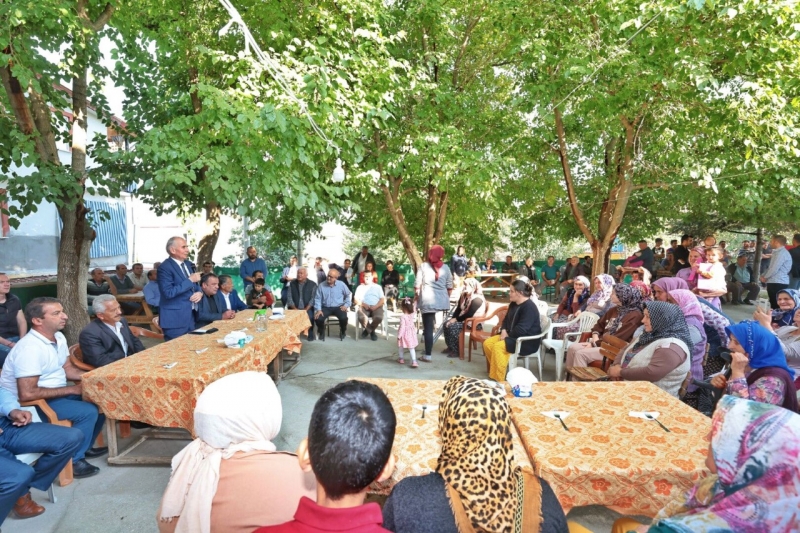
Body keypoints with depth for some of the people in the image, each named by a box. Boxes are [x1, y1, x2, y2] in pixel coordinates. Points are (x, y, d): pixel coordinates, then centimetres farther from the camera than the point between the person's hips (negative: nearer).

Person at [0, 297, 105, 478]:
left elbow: (67, 369, 9)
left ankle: (85, 447, 17)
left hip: (55, 392, 9)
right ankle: (73, 460, -3)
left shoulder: (58, 337, -1)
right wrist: (72, 390, -24)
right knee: (88, 412, -23)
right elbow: (27, 394, -30)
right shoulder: (30, 348, -29)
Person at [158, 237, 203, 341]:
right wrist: (190, 280, -22)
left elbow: (195, 285, 20)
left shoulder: (188, 264, 11)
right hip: (175, 318, -8)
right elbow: (168, 292, -23)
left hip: (191, 315, 8)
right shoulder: (164, 267, -14)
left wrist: (199, 292, -3)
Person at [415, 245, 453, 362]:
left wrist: (417, 296, 15)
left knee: (428, 328, 1)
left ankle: (428, 356, 5)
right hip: (442, 300, 3)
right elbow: (450, 287, 9)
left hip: (427, 300, -2)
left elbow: (417, 285, -2)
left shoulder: (423, 266, -1)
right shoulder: (446, 267, 6)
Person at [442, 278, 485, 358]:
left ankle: (456, 351, -15)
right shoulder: (463, 296, 9)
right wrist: (453, 318, -8)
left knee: (452, 327, -25)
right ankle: (450, 347, 5)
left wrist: (456, 319, -19)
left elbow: (469, 314, -24)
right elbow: (458, 309, 10)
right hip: (463, 320, 10)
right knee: (446, 324, -6)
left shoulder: (477, 299, -20)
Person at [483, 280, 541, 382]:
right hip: (513, 336, 10)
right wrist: (504, 330, -1)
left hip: (527, 341, -10)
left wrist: (508, 335, -17)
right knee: (487, 343, -6)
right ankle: (495, 371, 6)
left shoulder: (529, 307, -20)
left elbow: (521, 329, -27)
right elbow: (506, 319, 19)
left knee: (498, 347, -29)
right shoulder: (513, 304, 10)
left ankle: (499, 379, -21)